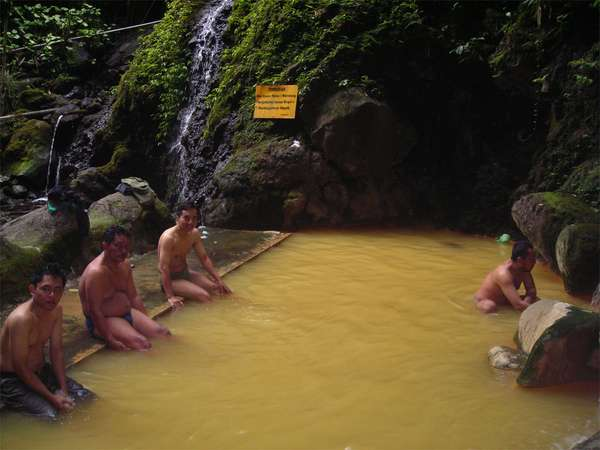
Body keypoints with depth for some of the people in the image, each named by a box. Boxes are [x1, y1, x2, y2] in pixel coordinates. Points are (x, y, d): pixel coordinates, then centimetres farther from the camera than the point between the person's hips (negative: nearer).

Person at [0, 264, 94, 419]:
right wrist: (52, 398, -23)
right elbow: (20, 368, -25)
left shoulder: (56, 310, -3)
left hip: (41, 371, 7)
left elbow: (56, 351, 2)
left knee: (87, 397, -1)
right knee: (50, 415, -24)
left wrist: (63, 390, -7)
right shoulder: (21, 318, -29)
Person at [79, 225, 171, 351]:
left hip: (127, 313, 9)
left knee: (163, 333, -6)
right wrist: (110, 340, -27)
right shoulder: (96, 272, -23)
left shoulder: (124, 264, 5)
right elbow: (95, 310, -25)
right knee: (142, 344, -27)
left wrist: (146, 321, 7)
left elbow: (134, 297, 12)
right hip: (103, 320, -8)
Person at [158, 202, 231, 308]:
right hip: (171, 278, -8)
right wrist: (170, 296, -36)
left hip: (186, 272, 8)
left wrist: (219, 280, -3)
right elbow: (163, 268, -31)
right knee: (204, 296, -24)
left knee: (219, 288, -2)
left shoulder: (194, 233, -4)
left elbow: (204, 258, 4)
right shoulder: (168, 238, -28)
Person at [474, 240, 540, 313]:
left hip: (503, 300, 8)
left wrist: (525, 302, -26)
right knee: (489, 307, -42)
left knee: (536, 300, -7)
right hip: (484, 302, -8)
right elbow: (518, 305, -42)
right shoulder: (504, 274, -36)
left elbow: (531, 290, -5)